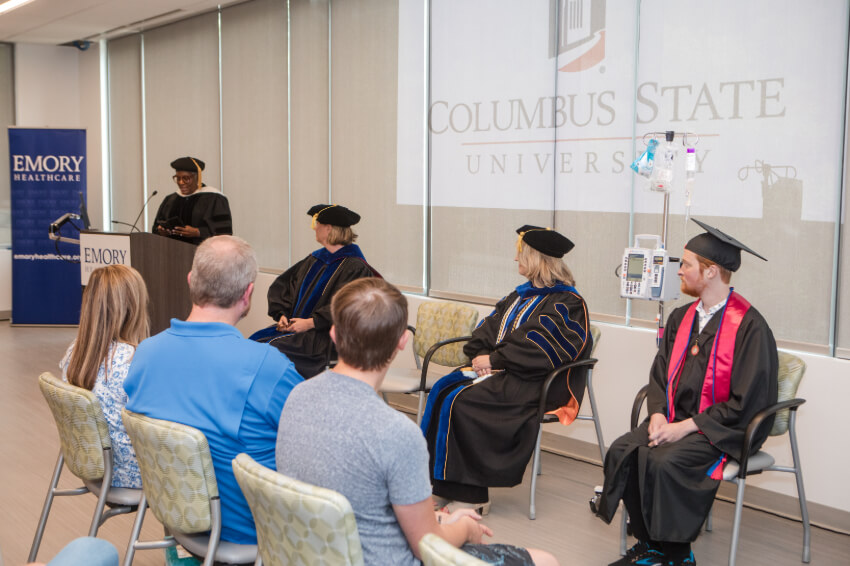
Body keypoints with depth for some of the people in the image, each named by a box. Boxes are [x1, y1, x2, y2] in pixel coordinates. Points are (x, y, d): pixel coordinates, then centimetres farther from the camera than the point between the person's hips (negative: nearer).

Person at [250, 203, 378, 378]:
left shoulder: (355, 267, -8)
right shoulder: (314, 259, 17)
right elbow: (281, 285, 17)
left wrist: (310, 323, -21)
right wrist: (282, 314, -1)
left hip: (326, 335, -8)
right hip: (294, 324, 8)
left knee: (274, 345, -28)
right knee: (256, 340, -13)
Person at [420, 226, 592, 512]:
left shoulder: (567, 303, -9)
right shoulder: (522, 294, 18)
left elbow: (537, 349, -19)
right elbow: (490, 327, 13)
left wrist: (494, 360, -16)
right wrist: (481, 355, -6)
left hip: (533, 383, -9)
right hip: (501, 371, 9)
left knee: (461, 400, -25)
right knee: (443, 389, -12)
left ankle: (472, 495, -17)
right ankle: (440, 482, -12)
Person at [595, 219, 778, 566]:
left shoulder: (749, 326, -14)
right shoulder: (681, 318, 9)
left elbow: (745, 402, -16)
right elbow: (660, 374, 13)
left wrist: (686, 426, -18)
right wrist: (658, 415, -7)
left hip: (723, 430, -7)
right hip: (675, 419, 7)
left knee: (663, 462, -30)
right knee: (622, 452, -18)